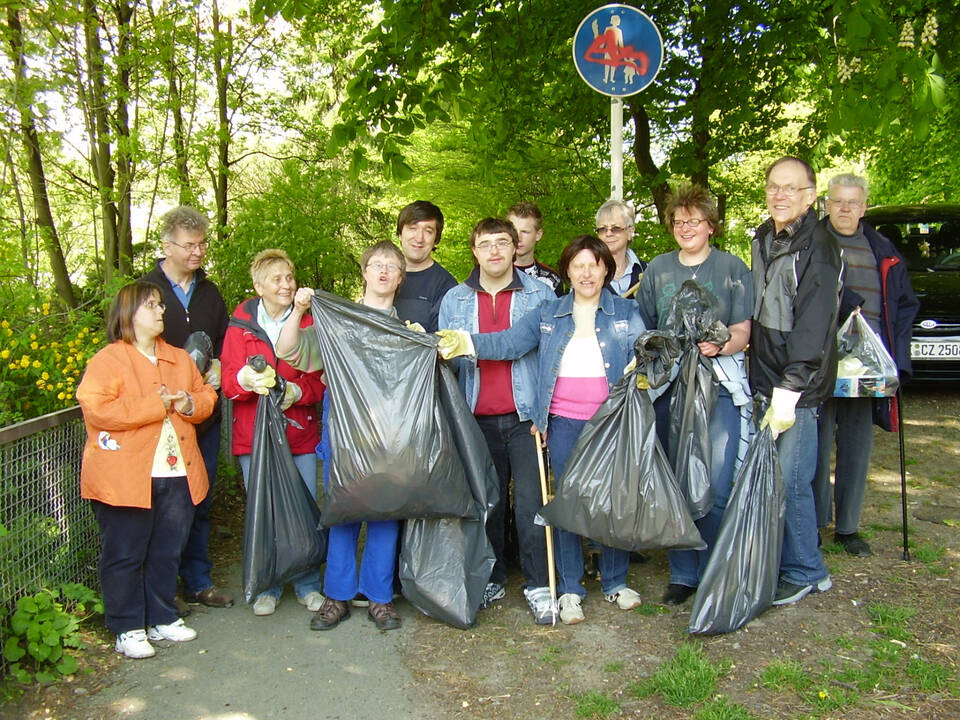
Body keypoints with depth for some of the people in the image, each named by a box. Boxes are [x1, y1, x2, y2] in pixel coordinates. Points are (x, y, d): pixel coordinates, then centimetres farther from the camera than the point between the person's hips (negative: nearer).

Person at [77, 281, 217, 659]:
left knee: (167, 552, 14)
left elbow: (206, 395, 19)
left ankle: (162, 618, 29)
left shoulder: (180, 358, 13)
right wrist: (156, 406, -18)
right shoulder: (108, 360, -6)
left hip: (176, 474, 6)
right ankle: (128, 629, 18)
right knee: (125, 555, 5)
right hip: (125, 478, -6)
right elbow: (96, 409, -19)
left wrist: (190, 404, -5)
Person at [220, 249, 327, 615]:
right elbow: (229, 381, -3)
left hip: (300, 432, 0)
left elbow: (318, 379, 3)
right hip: (253, 434, 0)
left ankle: (307, 585, 20)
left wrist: (296, 391, -18)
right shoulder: (241, 324, 5)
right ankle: (267, 588, 22)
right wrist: (246, 379, -26)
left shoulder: (308, 322, 6)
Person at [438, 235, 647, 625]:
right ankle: (569, 588, 19)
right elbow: (509, 342, -1)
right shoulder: (548, 314, 9)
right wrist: (466, 342, -17)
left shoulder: (627, 312, 7)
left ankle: (615, 582, 27)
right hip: (563, 422, 1)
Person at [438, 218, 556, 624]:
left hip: (525, 416, -2)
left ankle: (538, 585, 8)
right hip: (477, 419, 3)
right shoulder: (454, 300, 9)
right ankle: (492, 580, 25)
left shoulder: (540, 294, 3)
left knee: (529, 500, -5)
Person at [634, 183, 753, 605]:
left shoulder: (732, 268, 6)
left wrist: (720, 345, -18)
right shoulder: (657, 269, 13)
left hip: (720, 386, -2)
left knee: (717, 487, -6)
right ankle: (682, 574, 18)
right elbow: (644, 330, 17)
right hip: (668, 385, 3)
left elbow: (742, 334, 2)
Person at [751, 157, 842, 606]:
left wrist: (788, 391, -21)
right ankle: (780, 564, 25)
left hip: (799, 385, -7)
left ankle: (804, 573, 16)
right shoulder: (763, 240, 13)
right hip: (764, 381, 7)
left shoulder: (817, 246, -12)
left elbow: (813, 325, -18)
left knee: (790, 480, -3)